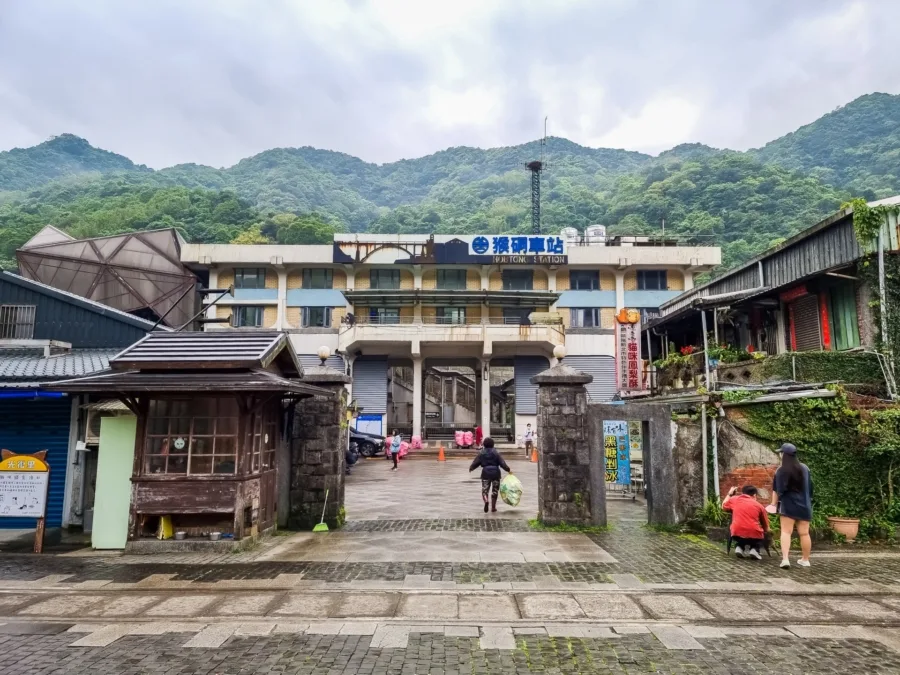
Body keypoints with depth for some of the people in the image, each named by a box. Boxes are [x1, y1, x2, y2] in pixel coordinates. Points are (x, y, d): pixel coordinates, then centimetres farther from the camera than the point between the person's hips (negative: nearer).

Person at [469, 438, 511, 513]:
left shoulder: (481, 453, 0)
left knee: (485, 490, 6)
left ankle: (486, 501, -24)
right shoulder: (496, 453, -2)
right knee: (495, 491, 14)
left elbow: (475, 463, 3)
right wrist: (508, 469, 5)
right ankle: (493, 507, 17)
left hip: (486, 473, 0)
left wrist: (471, 468, 20)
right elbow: (502, 463, -6)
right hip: (495, 473, 0)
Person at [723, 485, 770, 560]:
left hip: (737, 534, 1)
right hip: (754, 535, -1)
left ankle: (740, 547, 10)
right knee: (762, 535, 31)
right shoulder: (759, 505, 9)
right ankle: (754, 549, 7)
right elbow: (766, 528, 16)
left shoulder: (734, 499, 10)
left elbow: (723, 506, 31)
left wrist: (729, 494, 42)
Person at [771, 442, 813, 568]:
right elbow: (810, 487, 17)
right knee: (804, 533, 12)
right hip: (804, 505, 5)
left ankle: (785, 559, -18)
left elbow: (776, 490, -6)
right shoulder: (805, 468, 7)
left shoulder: (781, 471, -8)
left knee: (786, 532, -6)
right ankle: (805, 560, 23)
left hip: (788, 505, -5)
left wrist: (774, 504, 5)